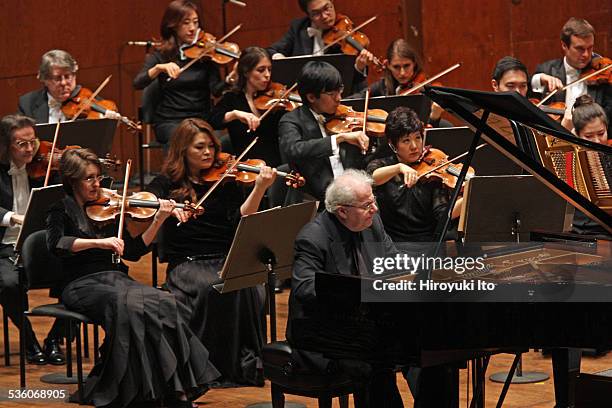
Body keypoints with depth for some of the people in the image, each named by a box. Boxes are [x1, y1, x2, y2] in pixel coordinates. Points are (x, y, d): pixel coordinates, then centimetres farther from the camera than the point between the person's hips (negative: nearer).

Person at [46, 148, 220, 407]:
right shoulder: (62, 211, 4)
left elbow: (134, 251, 15)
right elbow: (56, 244, -17)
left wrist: (158, 220, 5)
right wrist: (98, 242, -24)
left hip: (116, 279, 5)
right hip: (83, 286, -5)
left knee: (166, 303, -25)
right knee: (128, 306, -36)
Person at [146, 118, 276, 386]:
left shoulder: (225, 180, 10)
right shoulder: (168, 183, 9)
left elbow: (241, 221, -3)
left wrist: (259, 189, -17)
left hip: (227, 260, 2)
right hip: (187, 263, -2)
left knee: (247, 287, -31)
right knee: (212, 288, -35)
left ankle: (247, 361, -19)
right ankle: (207, 362, -21)